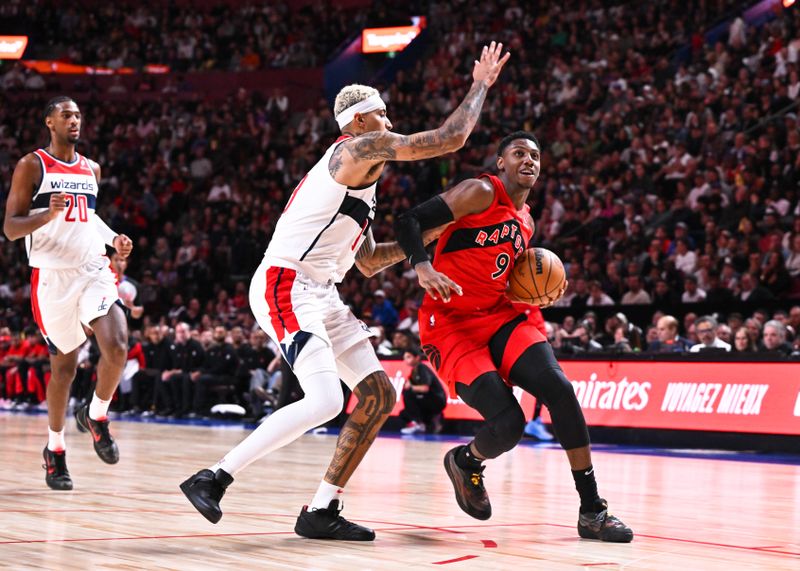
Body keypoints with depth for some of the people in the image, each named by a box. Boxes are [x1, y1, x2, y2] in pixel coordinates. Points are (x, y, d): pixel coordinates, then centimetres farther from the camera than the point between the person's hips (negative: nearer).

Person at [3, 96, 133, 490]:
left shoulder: (91, 169, 13)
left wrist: (113, 239, 11)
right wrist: (47, 214, -26)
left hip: (94, 271, 4)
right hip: (53, 276, -4)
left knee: (117, 346, -18)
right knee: (63, 365, 5)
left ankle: (96, 415, 9)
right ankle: (55, 449, 24)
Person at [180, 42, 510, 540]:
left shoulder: (357, 173, 24)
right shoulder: (362, 148, -7)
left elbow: (369, 262, 31)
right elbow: (451, 138, -12)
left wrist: (422, 237, 21)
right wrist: (482, 84, 1)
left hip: (320, 294, 11)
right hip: (286, 287, -11)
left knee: (380, 395, 6)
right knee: (325, 401, -23)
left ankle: (321, 512, 7)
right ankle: (213, 479, -16)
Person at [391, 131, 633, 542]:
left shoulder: (526, 223, 17)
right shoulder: (481, 193, -7)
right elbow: (408, 222, -15)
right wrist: (422, 267, -32)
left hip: (500, 318, 7)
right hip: (452, 326, -6)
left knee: (559, 388, -20)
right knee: (507, 423, -21)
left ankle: (592, 511, -13)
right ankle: (465, 461, 17)